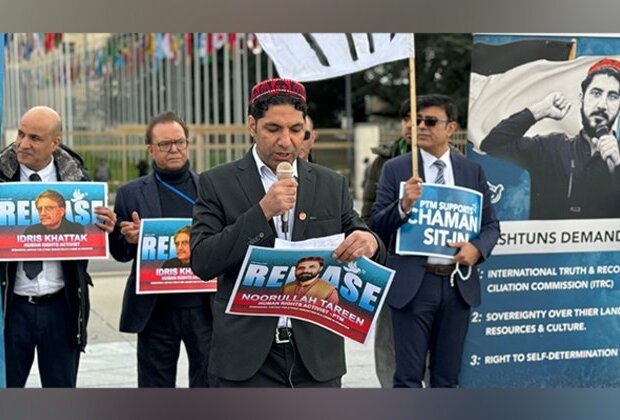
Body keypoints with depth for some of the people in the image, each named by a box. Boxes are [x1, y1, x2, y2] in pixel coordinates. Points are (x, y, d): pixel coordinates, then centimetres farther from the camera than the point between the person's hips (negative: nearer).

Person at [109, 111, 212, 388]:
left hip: (203, 305, 0)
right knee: (155, 387, 10)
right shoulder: (131, 194, 5)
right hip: (155, 310, 0)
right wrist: (129, 239, -16)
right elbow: (118, 252, 6)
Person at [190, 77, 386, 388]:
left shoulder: (331, 185, 9)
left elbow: (361, 243, 10)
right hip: (249, 356, -2)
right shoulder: (217, 183, 1)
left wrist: (370, 243, -15)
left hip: (316, 353, 2)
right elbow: (202, 263, -8)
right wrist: (262, 211, -17)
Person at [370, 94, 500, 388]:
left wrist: (477, 248, -9)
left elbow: (490, 224, 12)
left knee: (447, 378, 12)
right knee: (409, 377, 0)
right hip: (413, 283, -3)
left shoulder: (473, 171, 9)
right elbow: (377, 226, -2)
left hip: (458, 284, 3)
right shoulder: (395, 170, 1)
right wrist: (404, 205, -21)